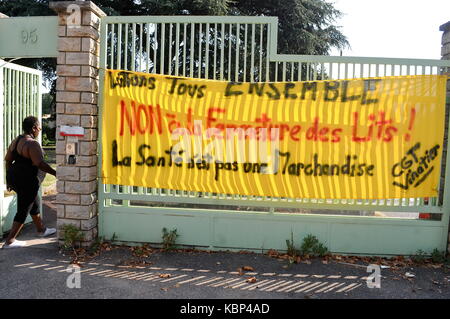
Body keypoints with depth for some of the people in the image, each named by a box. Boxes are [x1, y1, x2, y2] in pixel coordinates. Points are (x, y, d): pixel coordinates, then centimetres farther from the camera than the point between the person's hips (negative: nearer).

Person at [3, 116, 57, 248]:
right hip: (27, 182, -10)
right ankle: (9, 241, 8)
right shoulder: (32, 144, -20)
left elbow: (7, 160, 13)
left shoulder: (16, 140, 8)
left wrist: (9, 179, 19)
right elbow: (40, 163, -28)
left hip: (14, 178, 10)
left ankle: (41, 230, 40)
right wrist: (55, 173, -21)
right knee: (23, 211, 2)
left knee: (35, 203, 24)